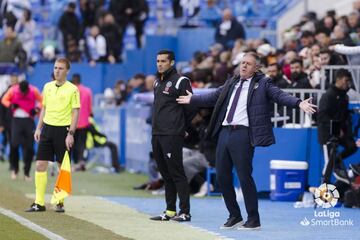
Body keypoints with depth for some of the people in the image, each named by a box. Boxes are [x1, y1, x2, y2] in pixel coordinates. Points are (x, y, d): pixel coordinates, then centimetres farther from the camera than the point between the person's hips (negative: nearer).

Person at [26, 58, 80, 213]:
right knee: (40, 165, -2)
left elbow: (75, 113, -7)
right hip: (47, 128, 5)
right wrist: (38, 128, 11)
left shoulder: (72, 89, -5)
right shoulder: (47, 87, 10)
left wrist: (71, 134, -14)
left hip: (63, 130, -5)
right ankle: (39, 203, 1)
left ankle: (60, 202, 9)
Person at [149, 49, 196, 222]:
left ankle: (185, 212, -7)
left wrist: (180, 126, 0)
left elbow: (191, 107, -8)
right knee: (165, 174, 10)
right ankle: (170, 211, 15)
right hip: (157, 135, 8)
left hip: (172, 136, -8)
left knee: (176, 173, -8)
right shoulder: (157, 83, 17)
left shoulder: (180, 82, -7)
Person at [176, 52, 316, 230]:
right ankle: (234, 216, 23)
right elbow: (213, 98, 29)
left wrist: (299, 103, -28)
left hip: (243, 134, -6)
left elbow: (280, 95, -13)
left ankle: (253, 220, 3)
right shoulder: (231, 83, 17)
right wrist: (192, 99, 36)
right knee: (222, 176, 9)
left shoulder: (263, 83, 0)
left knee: (244, 177, -7)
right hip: (225, 132, 7)